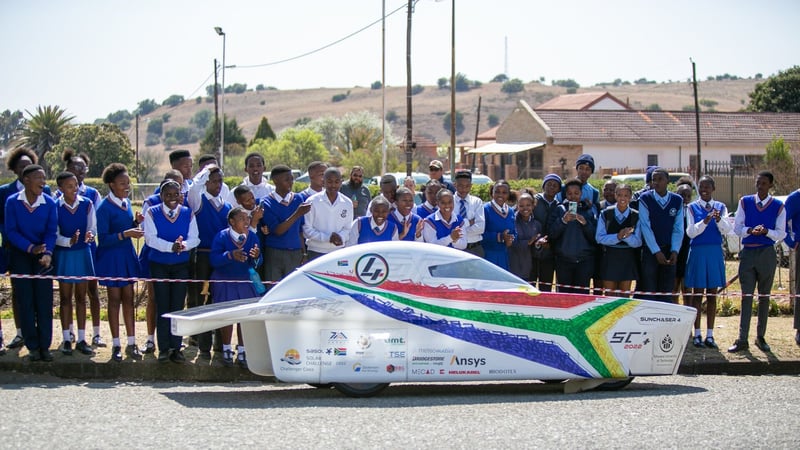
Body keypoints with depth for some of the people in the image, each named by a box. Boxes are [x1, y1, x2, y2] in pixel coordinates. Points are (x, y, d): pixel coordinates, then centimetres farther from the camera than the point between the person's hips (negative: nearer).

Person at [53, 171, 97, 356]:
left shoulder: (87, 204, -2)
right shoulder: (55, 207, -9)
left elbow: (92, 228, -2)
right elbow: (54, 235, -9)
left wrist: (89, 235, -26)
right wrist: (69, 241, -28)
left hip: (83, 253, 2)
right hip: (63, 254, -2)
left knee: (81, 297, 8)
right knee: (65, 297, 5)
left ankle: (81, 339, 13)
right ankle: (67, 339, 12)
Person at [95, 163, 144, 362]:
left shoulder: (127, 203, 6)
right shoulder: (104, 207, -15)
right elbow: (103, 239, -18)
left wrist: (136, 223, -3)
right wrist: (125, 234, -27)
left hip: (128, 255, 6)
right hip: (111, 257, -6)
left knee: (128, 298, 7)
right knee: (114, 299, 2)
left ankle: (131, 343, 12)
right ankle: (116, 345, 10)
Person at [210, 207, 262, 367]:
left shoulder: (252, 236, -5)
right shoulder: (222, 236, -13)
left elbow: (256, 264, -8)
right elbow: (214, 260, -21)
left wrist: (256, 257, -31)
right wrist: (230, 255, -37)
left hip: (245, 281, 2)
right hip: (224, 281, -2)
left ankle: (242, 352, 10)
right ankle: (226, 351, 15)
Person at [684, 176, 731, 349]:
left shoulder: (720, 207, 7)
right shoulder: (692, 208, 2)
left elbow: (726, 230, -6)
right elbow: (690, 232, -7)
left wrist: (719, 220, -26)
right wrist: (705, 221, -23)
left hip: (715, 252, 2)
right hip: (698, 252, -2)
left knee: (712, 294, 5)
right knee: (697, 294, 2)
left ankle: (709, 335, 10)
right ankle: (697, 334, 7)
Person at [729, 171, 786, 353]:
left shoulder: (778, 206, 2)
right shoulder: (745, 202, 5)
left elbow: (781, 234, 0)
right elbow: (737, 227, 3)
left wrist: (766, 231, -19)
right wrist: (751, 231, -17)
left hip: (767, 254, 0)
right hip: (747, 252, 0)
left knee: (764, 297, 7)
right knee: (746, 297, -3)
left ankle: (761, 337, 15)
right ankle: (742, 339, -4)